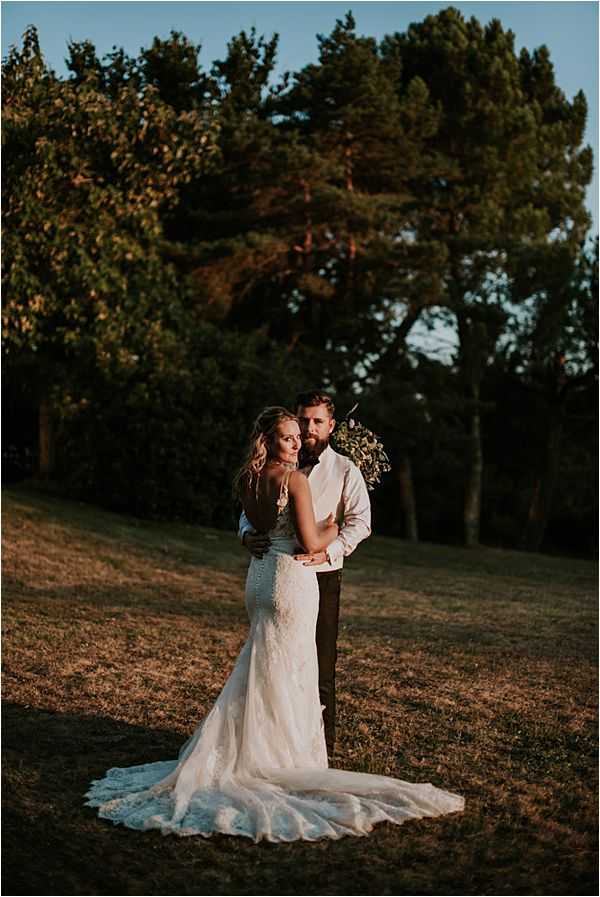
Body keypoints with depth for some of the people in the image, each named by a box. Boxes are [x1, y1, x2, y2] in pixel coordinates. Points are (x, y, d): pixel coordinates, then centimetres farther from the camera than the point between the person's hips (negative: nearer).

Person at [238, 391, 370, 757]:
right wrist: (248, 534, -9)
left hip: (322, 576, -3)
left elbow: (360, 522, -8)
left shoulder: (344, 470, 1)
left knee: (320, 665, 0)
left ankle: (323, 744, 10)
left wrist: (329, 551, -23)